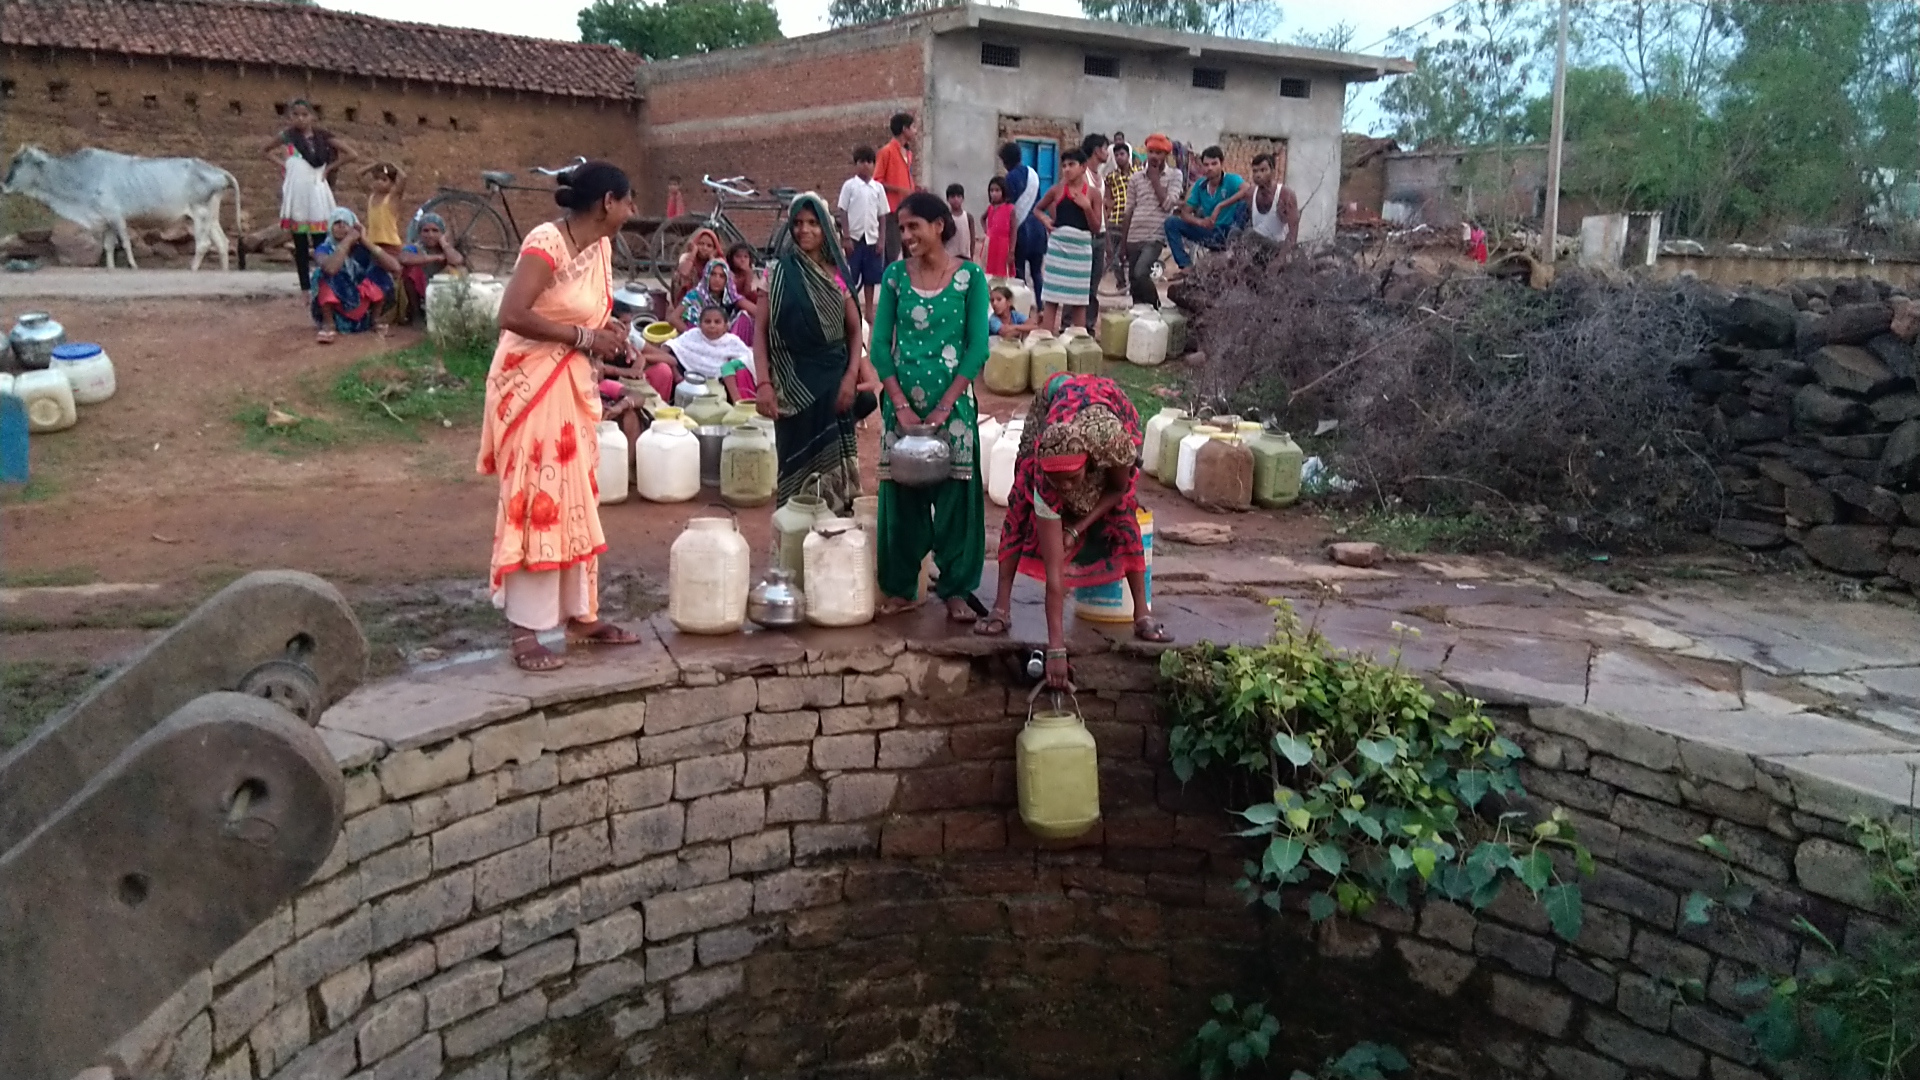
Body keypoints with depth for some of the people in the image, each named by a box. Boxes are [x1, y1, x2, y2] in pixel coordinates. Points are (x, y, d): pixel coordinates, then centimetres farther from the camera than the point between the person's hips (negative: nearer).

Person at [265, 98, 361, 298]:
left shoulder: (322, 136, -1)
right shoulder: (287, 136, 3)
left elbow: (353, 154, -3)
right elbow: (268, 151, 21)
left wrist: (329, 168, -1)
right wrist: (282, 165, 5)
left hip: (317, 194, -1)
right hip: (295, 195, 1)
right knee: (300, 244, 6)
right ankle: (305, 287, 11)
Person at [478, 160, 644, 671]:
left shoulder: (601, 245, 7)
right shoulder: (546, 242, -19)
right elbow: (512, 315, -28)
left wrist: (607, 330, -1)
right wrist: (584, 336, -21)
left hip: (573, 383, 9)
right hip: (530, 383, -9)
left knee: (576, 500, 12)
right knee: (535, 501, -6)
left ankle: (581, 616, 21)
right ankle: (525, 632, 0)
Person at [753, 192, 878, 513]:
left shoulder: (838, 273, 5)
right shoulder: (779, 271, 0)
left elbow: (855, 330, 8)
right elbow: (761, 330, -2)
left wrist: (851, 376, -5)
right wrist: (763, 383, -11)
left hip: (834, 379, 2)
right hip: (794, 380, -2)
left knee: (837, 459, 3)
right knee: (799, 458, 1)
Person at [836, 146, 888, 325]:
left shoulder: (878, 188, 5)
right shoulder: (849, 185, -2)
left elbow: (882, 216, 6)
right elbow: (843, 212, -2)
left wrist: (881, 240, 1)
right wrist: (846, 238, -8)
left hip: (872, 238, 3)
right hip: (855, 237, -3)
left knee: (870, 277, 7)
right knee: (851, 276, 0)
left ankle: (869, 310, 14)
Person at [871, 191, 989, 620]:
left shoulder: (970, 276, -2)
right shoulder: (895, 275, 4)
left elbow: (977, 347, -6)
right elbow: (880, 343, 1)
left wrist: (944, 407, -12)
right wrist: (901, 405, -9)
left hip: (952, 403, -2)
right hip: (902, 403, 2)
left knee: (956, 495, 2)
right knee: (901, 495, 6)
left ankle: (956, 590, 13)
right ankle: (900, 587, 18)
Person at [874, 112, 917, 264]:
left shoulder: (908, 153, 16)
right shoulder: (887, 151, -7)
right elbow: (877, 181, -10)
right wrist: (899, 190, -17)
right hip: (892, 210, -8)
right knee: (892, 254, -9)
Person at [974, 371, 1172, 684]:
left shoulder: (1119, 442, -43)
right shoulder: (1045, 472, -40)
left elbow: (1119, 490, -16)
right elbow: (1053, 568, -39)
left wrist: (1075, 529, -25)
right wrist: (1056, 648, -42)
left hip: (1111, 404, 0)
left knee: (1123, 511, -10)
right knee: (1022, 507, -9)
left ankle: (1142, 613, -3)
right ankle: (1002, 607, -3)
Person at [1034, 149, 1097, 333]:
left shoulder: (1092, 194, 2)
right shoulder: (1057, 190, 3)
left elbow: (1095, 228, 0)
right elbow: (1037, 209, 17)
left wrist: (1087, 207, -13)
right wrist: (1044, 219, -3)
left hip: (1082, 246, 0)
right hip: (1059, 244, 0)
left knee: (1080, 297, 7)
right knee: (1052, 296, 1)